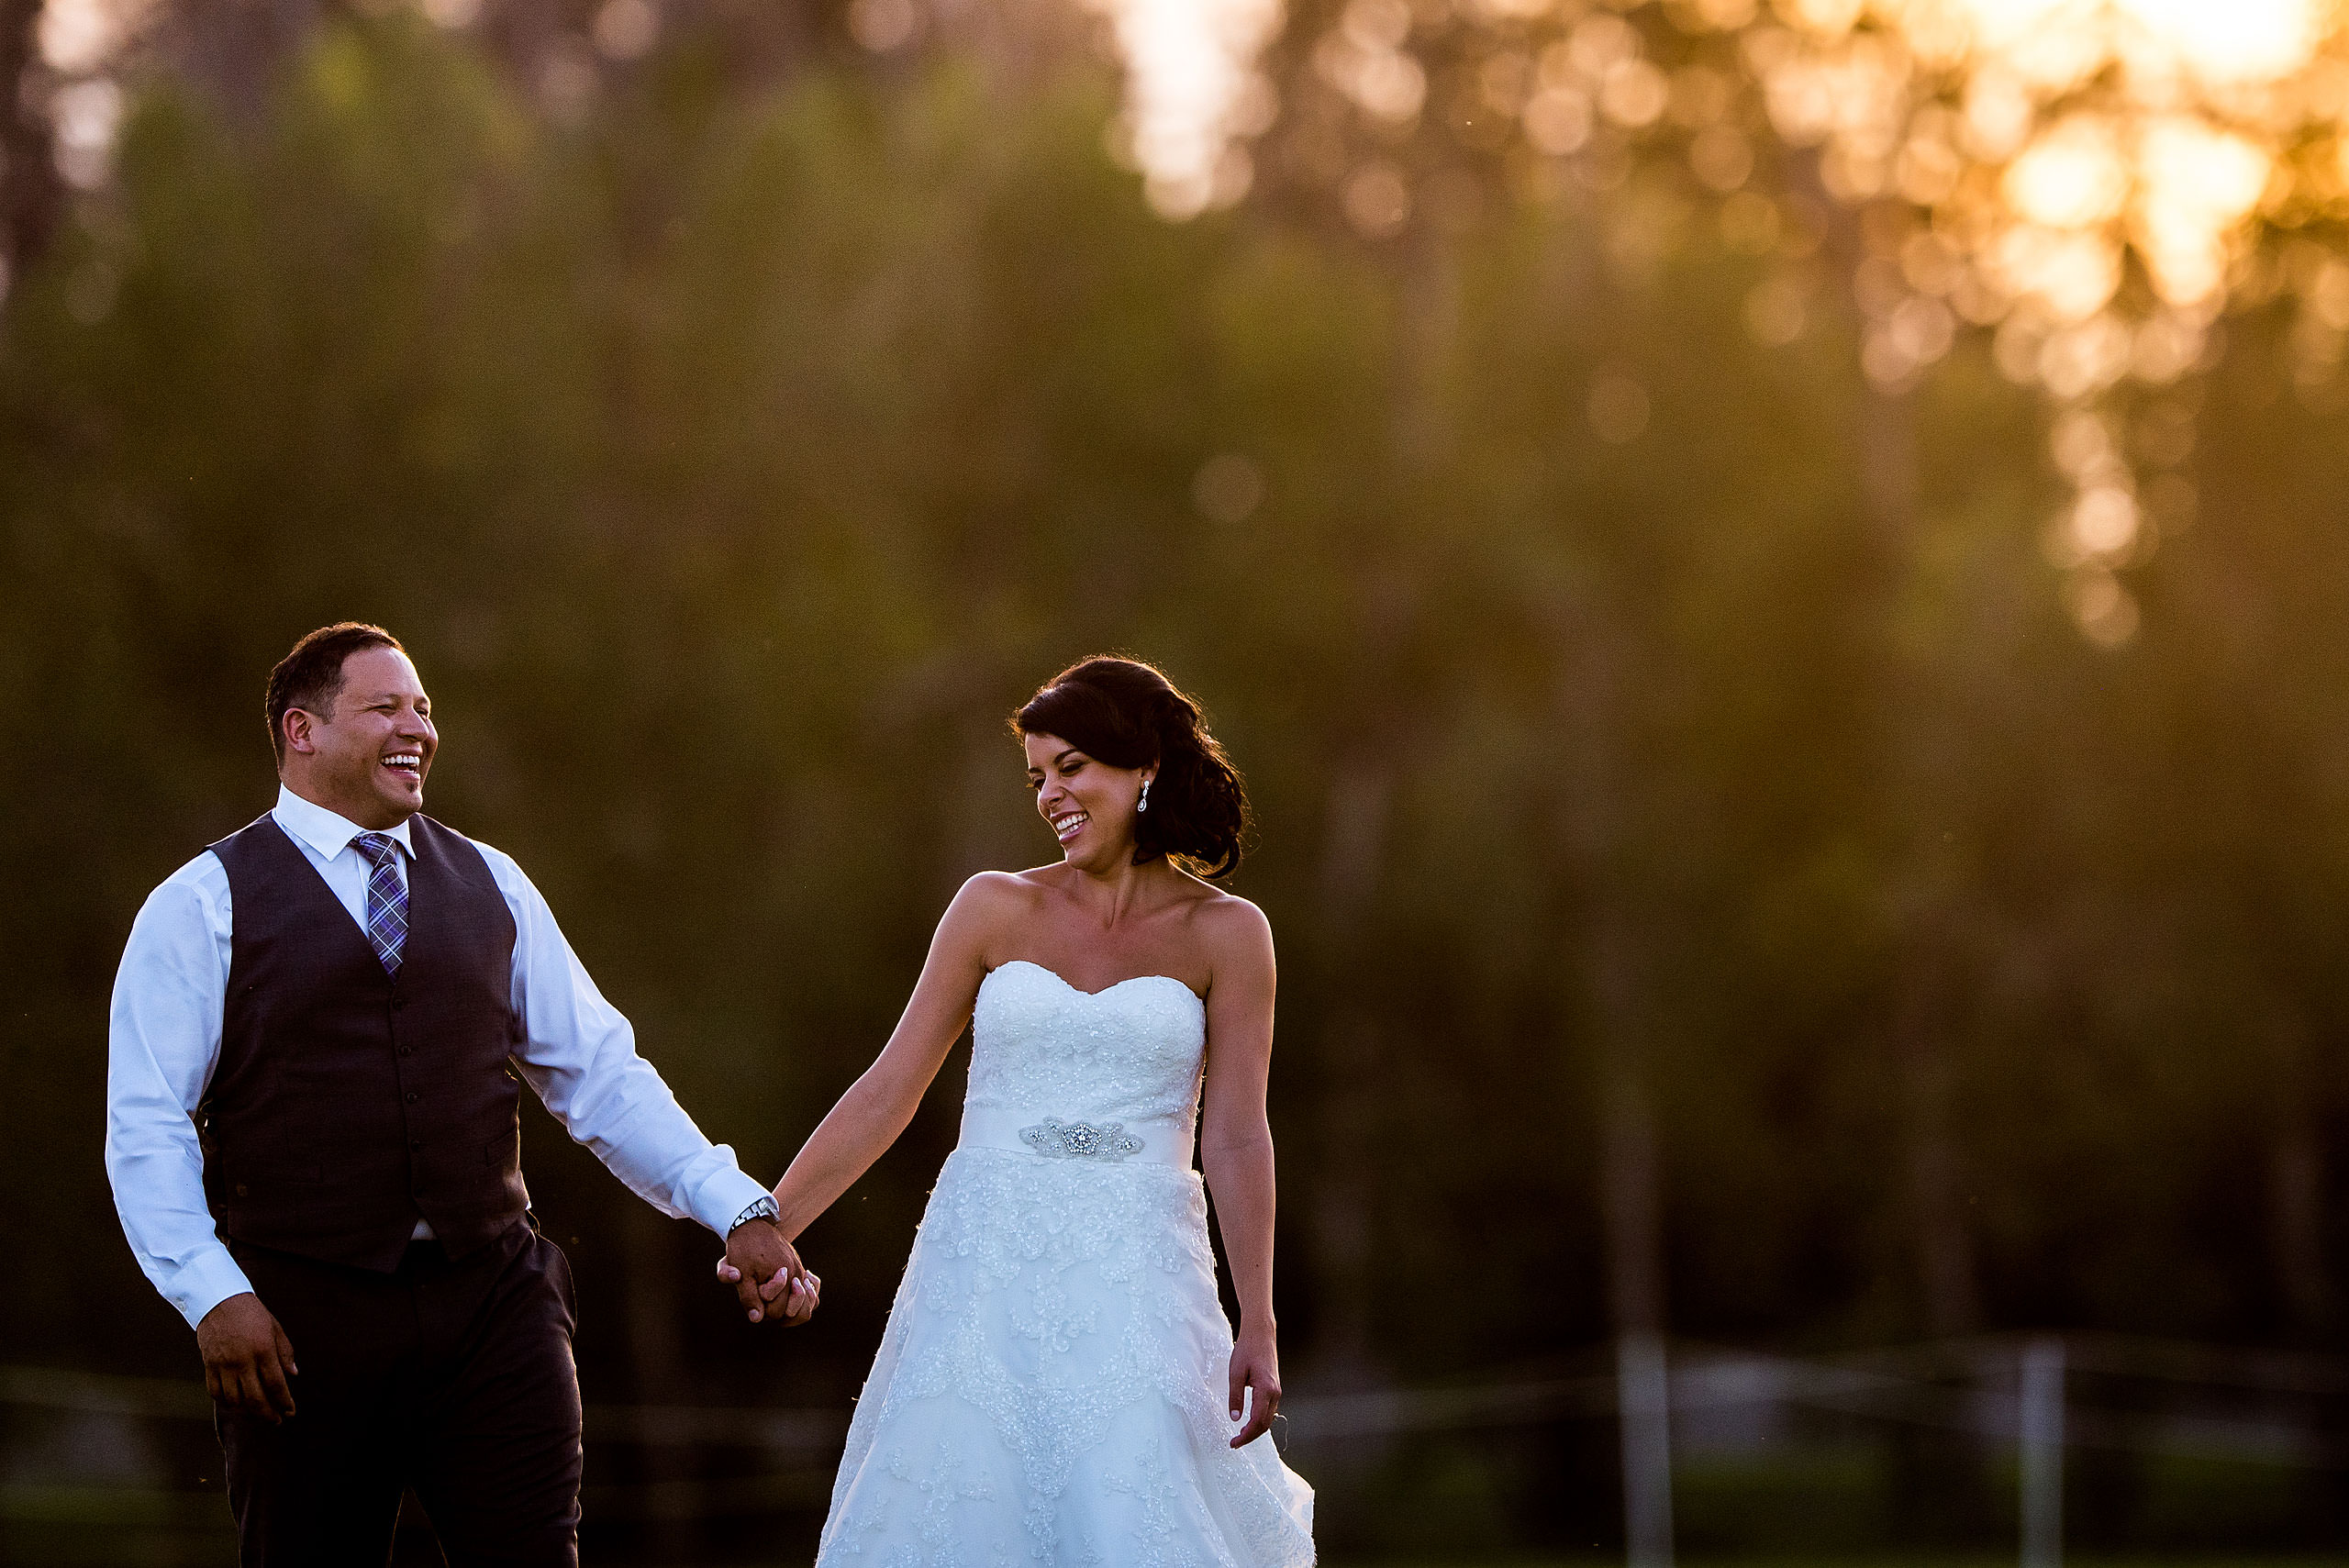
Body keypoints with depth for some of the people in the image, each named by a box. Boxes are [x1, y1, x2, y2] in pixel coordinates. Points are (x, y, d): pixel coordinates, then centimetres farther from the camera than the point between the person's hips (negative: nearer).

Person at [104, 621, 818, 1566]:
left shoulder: (491, 887, 13)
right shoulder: (202, 907, 1)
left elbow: (600, 1074, 11)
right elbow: (147, 1130, -4)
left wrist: (739, 1212, 0)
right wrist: (214, 1296, -18)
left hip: (493, 1301, 3)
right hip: (301, 1320, -3)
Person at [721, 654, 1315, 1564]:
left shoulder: (1224, 934, 4)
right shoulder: (997, 910, 8)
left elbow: (1236, 1138, -1)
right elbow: (889, 1091, 10)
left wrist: (1258, 1328, -9)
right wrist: (767, 1227, 5)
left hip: (1136, 1278, -2)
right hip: (987, 1267, 2)